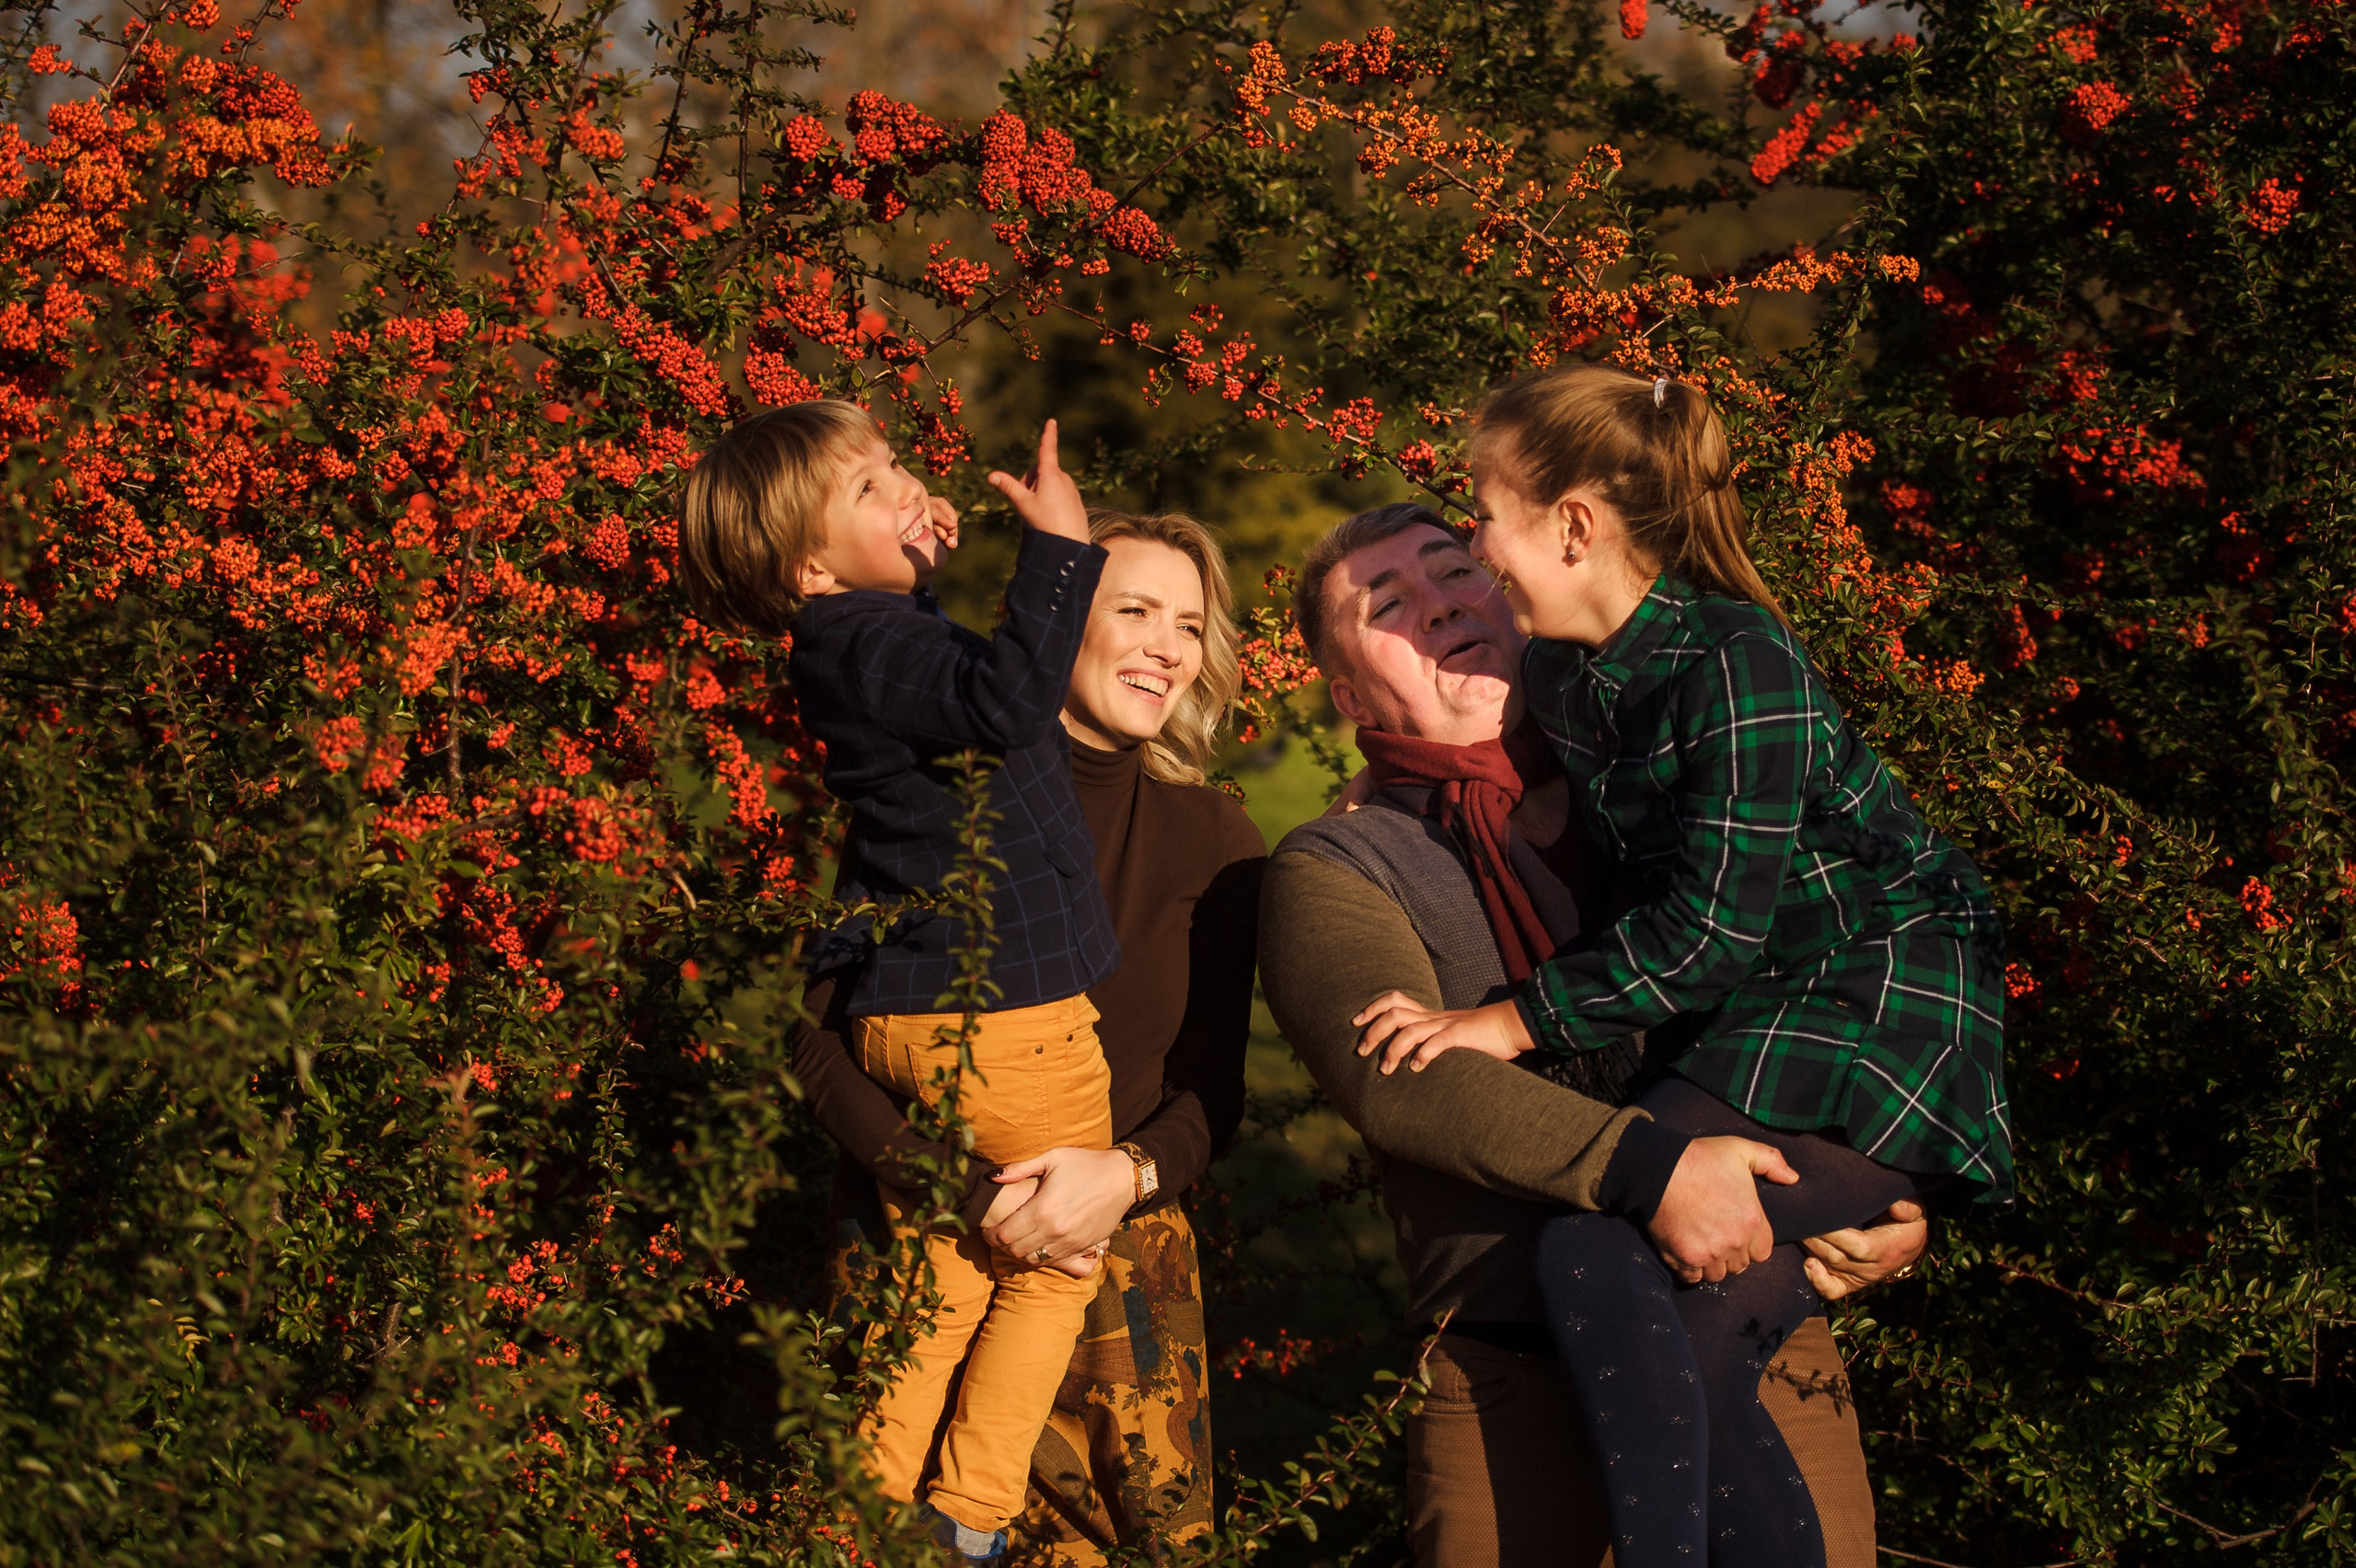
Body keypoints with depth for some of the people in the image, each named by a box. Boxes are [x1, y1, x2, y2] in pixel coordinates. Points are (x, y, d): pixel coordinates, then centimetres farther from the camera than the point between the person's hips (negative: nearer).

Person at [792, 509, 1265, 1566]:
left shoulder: (1213, 841, 6)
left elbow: (1212, 1089, 7)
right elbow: (819, 1041, -8)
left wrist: (1130, 1173, -15)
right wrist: (964, 1192, -19)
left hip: (1125, 1244, 3)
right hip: (922, 1241, -3)